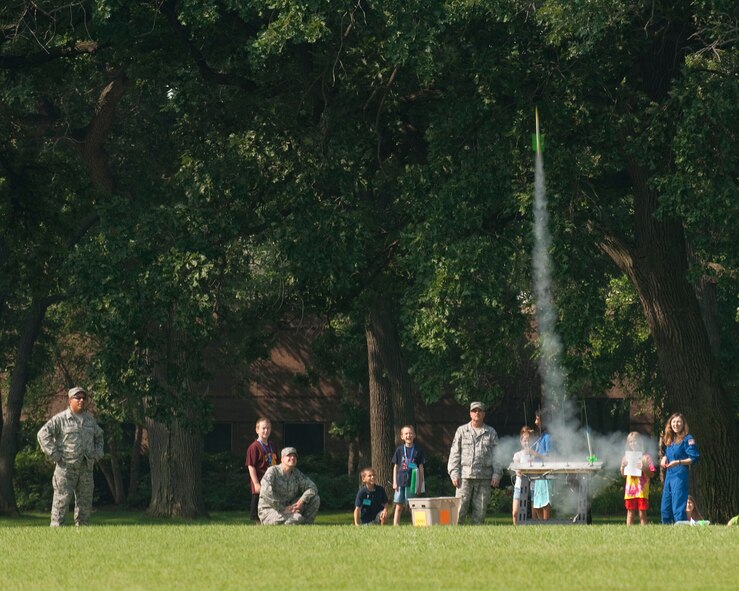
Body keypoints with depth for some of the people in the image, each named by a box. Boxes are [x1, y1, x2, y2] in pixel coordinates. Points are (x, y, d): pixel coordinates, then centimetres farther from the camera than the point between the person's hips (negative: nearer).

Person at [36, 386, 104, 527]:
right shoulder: (60, 419, -5)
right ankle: (56, 528, -7)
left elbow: (99, 437, 31)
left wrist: (97, 454, 17)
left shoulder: (90, 419, 15)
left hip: (86, 467, 6)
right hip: (66, 466, -6)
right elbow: (42, 434, -10)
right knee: (61, 500, -8)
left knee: (85, 501, 8)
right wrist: (54, 455, -12)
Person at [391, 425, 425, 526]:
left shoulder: (418, 450, 2)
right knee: (399, 506, 2)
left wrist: (420, 484, 0)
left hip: (412, 482, -1)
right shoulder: (399, 450, 5)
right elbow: (395, 467, 9)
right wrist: (394, 482, 2)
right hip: (400, 482, 1)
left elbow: (421, 468, 4)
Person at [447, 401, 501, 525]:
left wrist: (496, 474, 1)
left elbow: (496, 455, 11)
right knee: (460, 508, -7)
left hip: (484, 477, 1)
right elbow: (454, 453, 6)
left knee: (480, 509, 2)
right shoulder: (462, 431, 9)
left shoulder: (491, 432, 12)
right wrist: (454, 473, -3)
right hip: (465, 476, -1)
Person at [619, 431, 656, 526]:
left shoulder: (646, 457, 1)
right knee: (630, 512, 5)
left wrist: (643, 468, -18)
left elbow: (651, 474, -2)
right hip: (630, 488, 4)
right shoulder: (627, 457, 13)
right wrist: (623, 466, -2)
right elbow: (623, 475, 16)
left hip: (642, 488, -4)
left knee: (642, 511, -3)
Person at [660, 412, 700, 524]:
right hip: (669, 476, 8)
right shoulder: (670, 440, 16)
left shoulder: (688, 439, -7)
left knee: (678, 508, -13)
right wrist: (665, 458, 6)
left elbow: (694, 458, -12)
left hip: (680, 476, -8)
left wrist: (678, 462, -21)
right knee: (665, 508, 10)